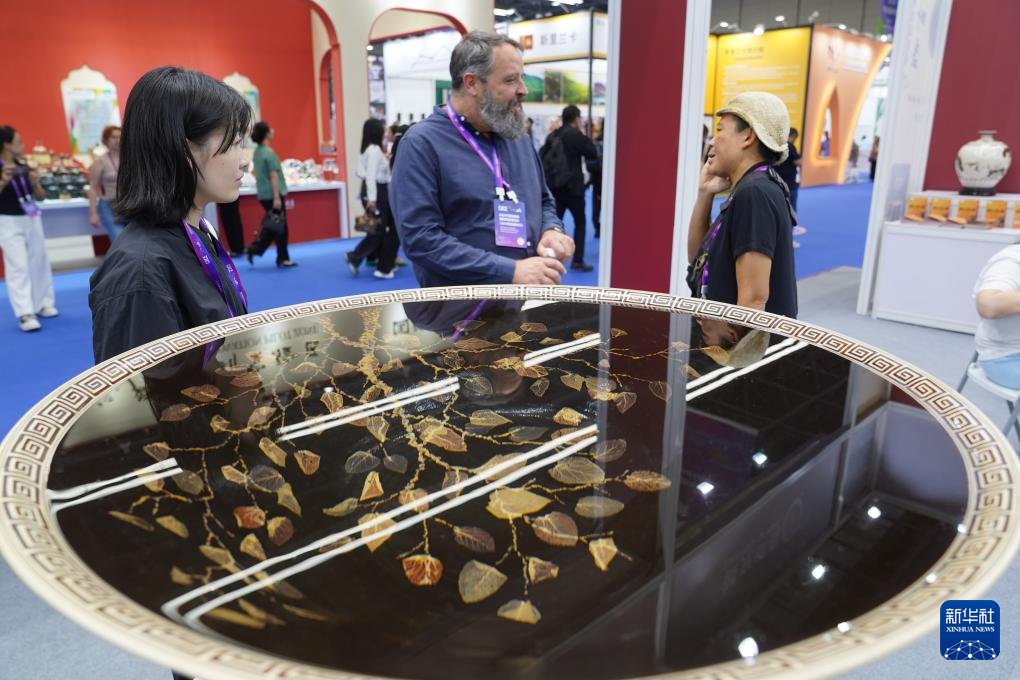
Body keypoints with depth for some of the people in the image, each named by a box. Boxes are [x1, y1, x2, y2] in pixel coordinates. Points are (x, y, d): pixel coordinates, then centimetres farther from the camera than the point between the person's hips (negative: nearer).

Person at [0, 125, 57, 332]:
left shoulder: (24, 167, 4)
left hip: (32, 220, 6)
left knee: (39, 262, 13)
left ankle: (42, 304, 26)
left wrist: (35, 182, -10)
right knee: (18, 267, -9)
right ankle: (25, 314, -12)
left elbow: (41, 197, 8)